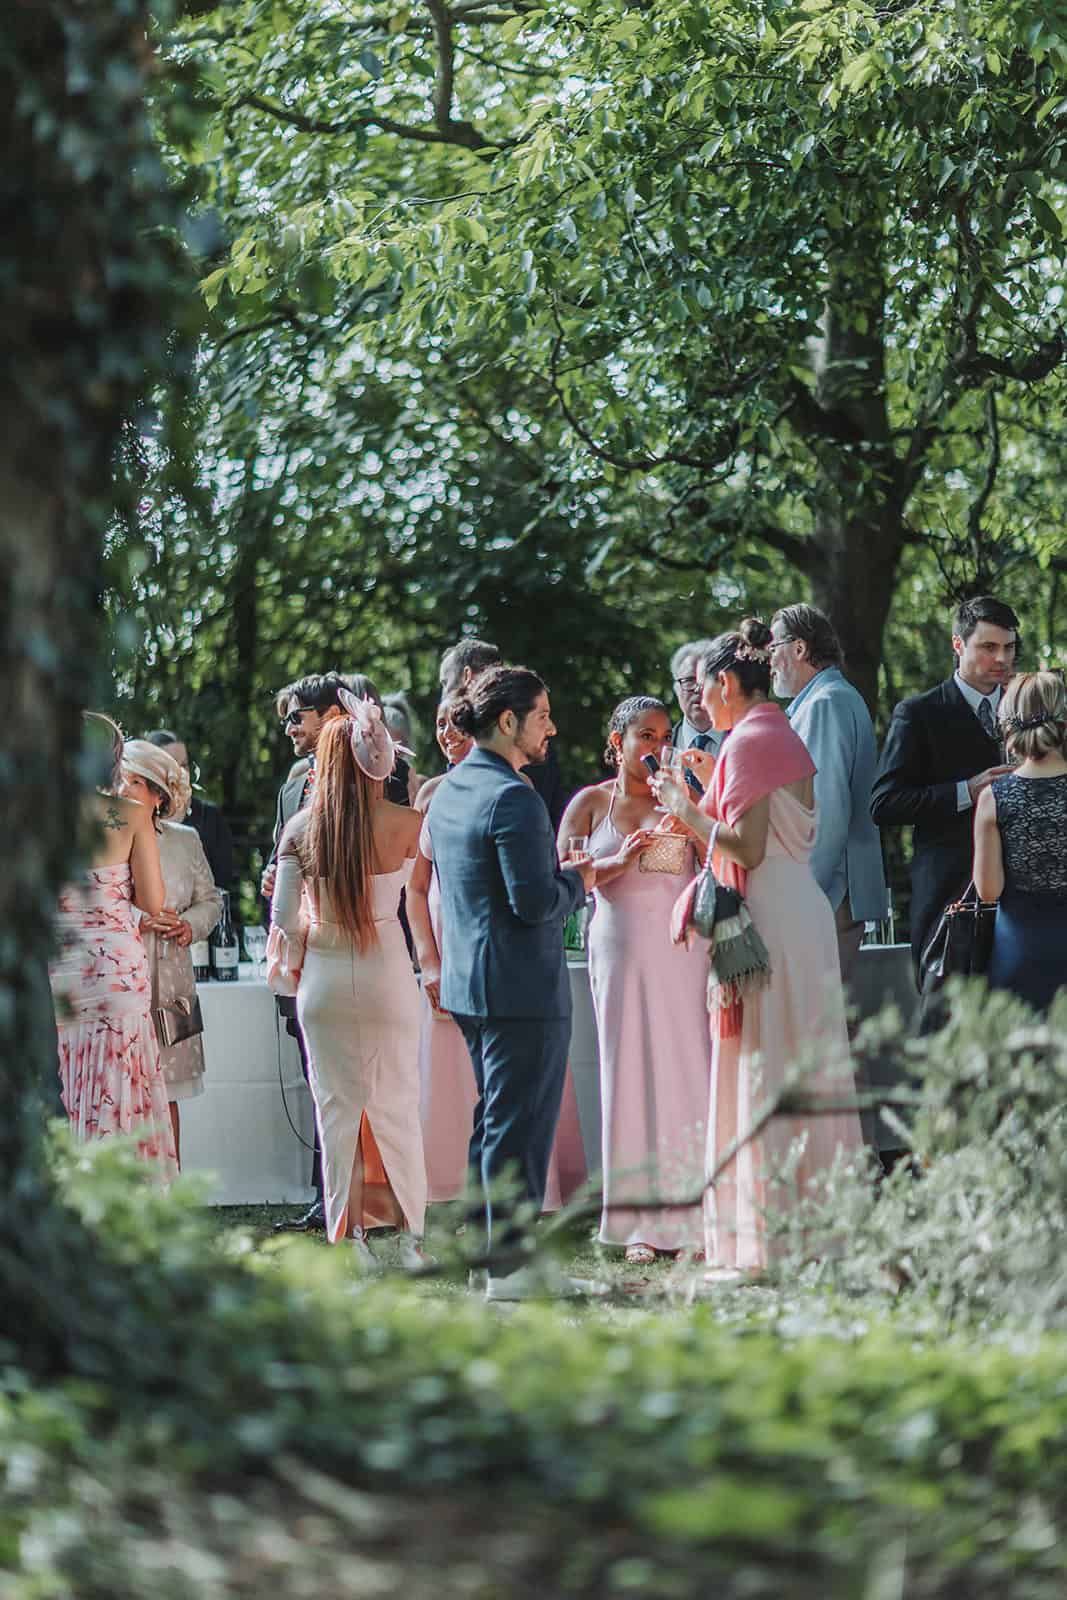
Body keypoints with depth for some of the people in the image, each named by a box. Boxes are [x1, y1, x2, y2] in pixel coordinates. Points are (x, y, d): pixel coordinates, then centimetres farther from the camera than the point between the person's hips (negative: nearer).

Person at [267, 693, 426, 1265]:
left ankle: (349, 1237, 10)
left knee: (336, 1107, 9)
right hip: (386, 977, -1)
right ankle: (410, 1234, 11)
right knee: (395, 1106, 9)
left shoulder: (300, 828, -5)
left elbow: (284, 914, -3)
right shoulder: (406, 825, -10)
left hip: (323, 978, 1)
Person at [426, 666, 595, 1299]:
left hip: (469, 984, 10)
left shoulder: (449, 791, 12)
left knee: (495, 1121, 17)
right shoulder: (513, 797, -18)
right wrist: (577, 881, -4)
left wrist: (558, 874, 17)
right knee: (520, 1123, -4)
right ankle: (512, 1263, -1)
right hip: (523, 986, -10)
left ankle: (496, 1249, 23)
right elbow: (535, 902, -22)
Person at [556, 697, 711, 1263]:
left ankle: (694, 1220, -2)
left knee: (686, 1070, -6)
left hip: (681, 948, 0)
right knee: (629, 1072, -1)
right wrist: (617, 864, -10)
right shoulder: (590, 803, 10)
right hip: (620, 949, 0)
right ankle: (640, 1225, 1)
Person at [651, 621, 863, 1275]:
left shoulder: (748, 741, -12)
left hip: (767, 920, -9)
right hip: (807, 910, 9)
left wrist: (687, 808, -6)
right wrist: (716, 785, 21)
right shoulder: (786, 736, 15)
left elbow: (748, 848, -18)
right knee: (807, 1071, 11)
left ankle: (768, 1241, -4)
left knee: (761, 1075, -5)